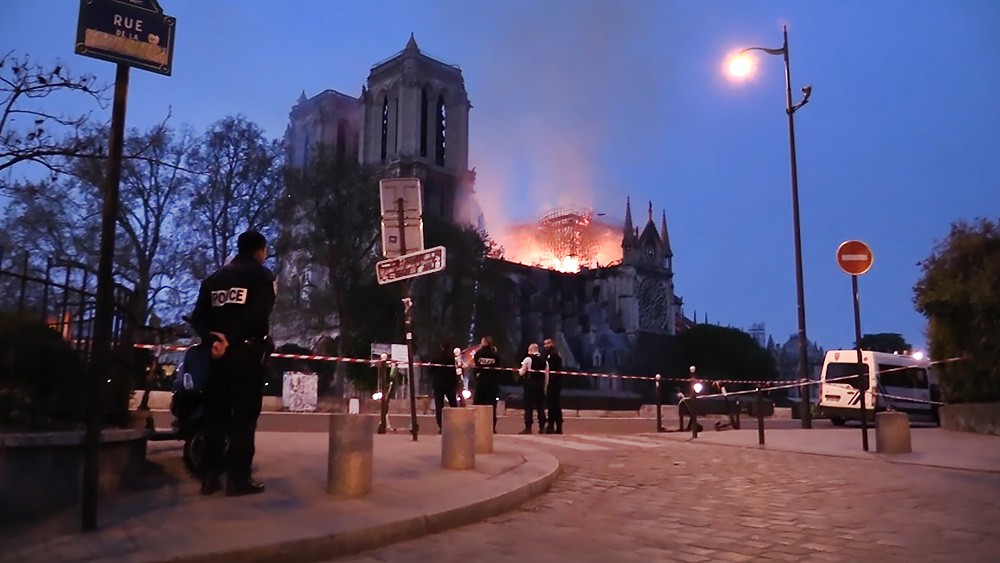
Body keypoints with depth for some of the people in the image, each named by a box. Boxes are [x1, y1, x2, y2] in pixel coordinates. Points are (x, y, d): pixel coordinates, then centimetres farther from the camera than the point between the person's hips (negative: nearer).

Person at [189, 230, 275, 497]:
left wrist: (214, 339, -8)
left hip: (218, 352, 6)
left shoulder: (214, 278, 18)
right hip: (247, 352, -6)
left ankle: (210, 476, 12)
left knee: (215, 414, 10)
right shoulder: (262, 276, -1)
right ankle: (238, 478, -2)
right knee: (244, 415, -2)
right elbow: (259, 317, -17)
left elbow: (198, 317, 5)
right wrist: (233, 340, -13)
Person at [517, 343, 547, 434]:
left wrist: (519, 370, 18)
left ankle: (528, 428, -3)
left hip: (530, 384, -4)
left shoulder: (528, 359, -6)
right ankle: (542, 428, 11)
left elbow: (521, 372, -4)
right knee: (540, 407, 9)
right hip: (540, 384, 5)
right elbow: (546, 375, 11)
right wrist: (544, 386, 19)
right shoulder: (543, 360, 9)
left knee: (528, 406, -1)